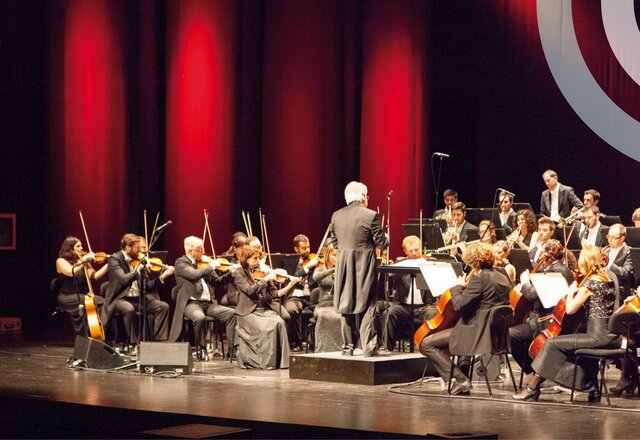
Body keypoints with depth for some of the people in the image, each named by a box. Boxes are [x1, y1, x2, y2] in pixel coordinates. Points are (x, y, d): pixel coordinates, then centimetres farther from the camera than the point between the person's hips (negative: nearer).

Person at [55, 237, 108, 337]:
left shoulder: (81, 261, 15)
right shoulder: (61, 261, 0)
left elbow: (94, 276, 4)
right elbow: (71, 272, -21)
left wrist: (109, 264, -4)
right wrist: (83, 260, -18)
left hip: (82, 296, 5)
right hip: (67, 298, -5)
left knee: (102, 302, -21)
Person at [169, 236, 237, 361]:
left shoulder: (203, 263, 16)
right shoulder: (181, 263, -2)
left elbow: (217, 281, 16)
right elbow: (194, 274, -21)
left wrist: (230, 272, 0)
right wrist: (211, 266, -11)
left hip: (208, 303, 6)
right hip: (191, 303, -6)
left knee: (231, 313, -13)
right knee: (200, 317, -36)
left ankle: (233, 348, -12)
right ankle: (201, 349, -16)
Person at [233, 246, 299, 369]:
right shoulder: (239, 273, 0)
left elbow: (274, 293, 6)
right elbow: (250, 290, -16)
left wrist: (289, 286, -8)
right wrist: (266, 279, -14)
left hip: (264, 310, 4)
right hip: (248, 312, -4)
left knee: (279, 323, -25)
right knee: (266, 327, -30)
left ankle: (280, 359, -20)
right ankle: (267, 362, -19)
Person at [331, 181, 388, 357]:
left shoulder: (336, 216, 2)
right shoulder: (371, 216, -11)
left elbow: (334, 243, 10)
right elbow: (381, 243, -7)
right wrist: (385, 239, 14)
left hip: (344, 266, 4)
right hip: (365, 265, -4)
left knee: (346, 306, 11)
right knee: (367, 307, 1)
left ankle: (348, 347, 14)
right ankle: (369, 346, -3)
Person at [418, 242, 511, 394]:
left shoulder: (479, 278, -18)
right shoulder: (503, 278, 10)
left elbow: (458, 305, -21)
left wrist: (458, 287, -4)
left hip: (477, 333, -10)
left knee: (426, 344, -4)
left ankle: (461, 379, -11)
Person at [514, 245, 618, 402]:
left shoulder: (589, 283, -11)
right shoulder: (607, 280, 12)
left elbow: (570, 309, -14)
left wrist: (571, 291, 3)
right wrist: (578, 291, 15)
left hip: (598, 336, -9)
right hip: (611, 337, 9)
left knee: (552, 343, -2)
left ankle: (533, 388, 3)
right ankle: (591, 387, 31)